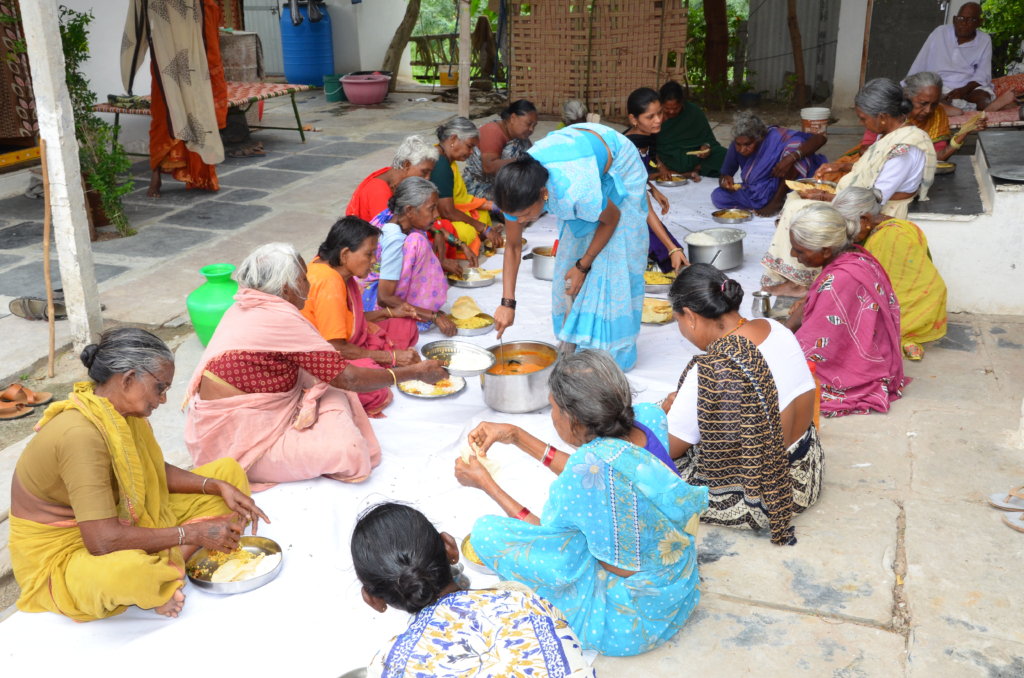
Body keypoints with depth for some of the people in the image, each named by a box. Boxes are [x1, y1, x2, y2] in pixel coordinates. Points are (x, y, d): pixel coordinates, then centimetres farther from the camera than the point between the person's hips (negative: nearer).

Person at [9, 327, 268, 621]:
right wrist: (192, 533, -26)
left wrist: (218, 487, -6)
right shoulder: (80, 434, -31)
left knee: (229, 471, 5)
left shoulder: (121, 411, -5)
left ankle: (162, 569, -10)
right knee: (127, 571, -45)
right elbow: (103, 541, -34)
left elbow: (157, 471, 11)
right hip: (63, 556, -9)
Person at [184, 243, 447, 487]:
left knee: (335, 395, 7)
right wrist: (415, 372, -9)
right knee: (348, 453, -19)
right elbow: (348, 378, -18)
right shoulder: (280, 319, -23)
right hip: (235, 442, -9)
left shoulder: (245, 307, 6)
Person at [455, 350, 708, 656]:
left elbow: (546, 531, -11)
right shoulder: (648, 417, -12)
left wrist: (485, 483, 0)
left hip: (627, 626, -7)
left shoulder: (592, 465, -32)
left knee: (486, 531, -7)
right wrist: (516, 436, 8)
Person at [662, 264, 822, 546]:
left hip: (756, 500, -8)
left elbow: (670, 448, -17)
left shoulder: (710, 371, -31)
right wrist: (684, 402, 11)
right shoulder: (775, 328, -8)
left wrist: (669, 409, 4)